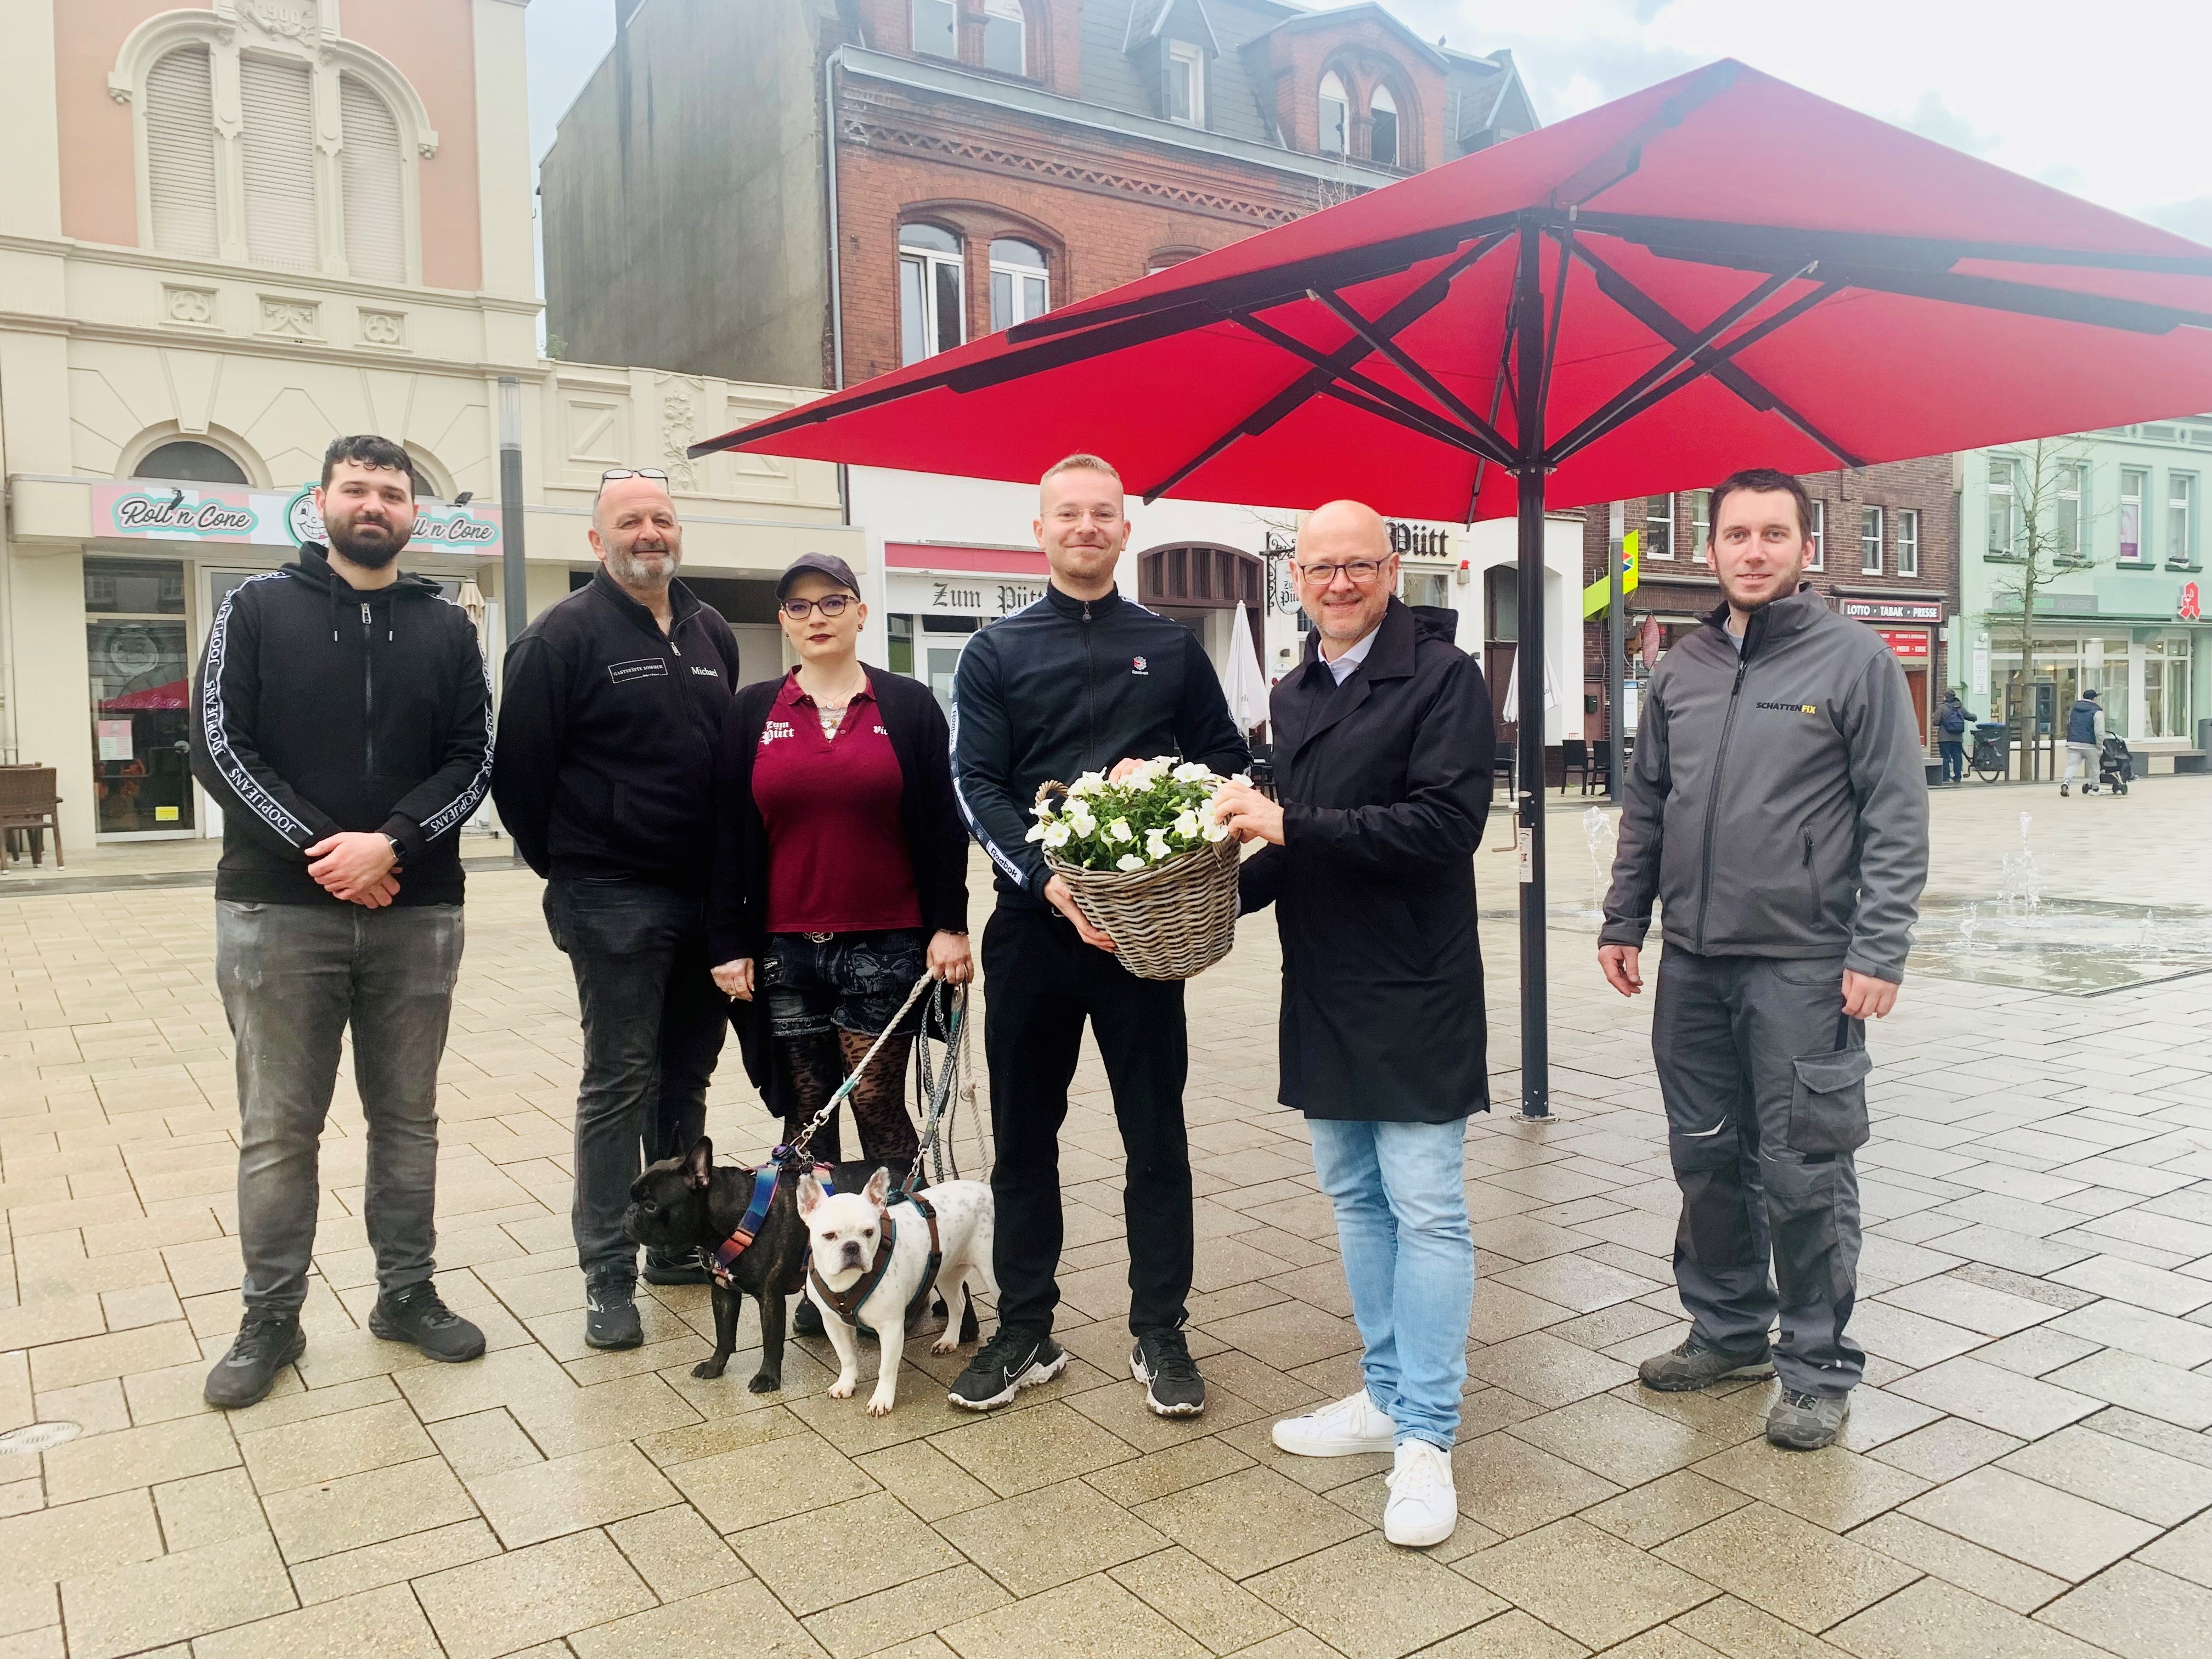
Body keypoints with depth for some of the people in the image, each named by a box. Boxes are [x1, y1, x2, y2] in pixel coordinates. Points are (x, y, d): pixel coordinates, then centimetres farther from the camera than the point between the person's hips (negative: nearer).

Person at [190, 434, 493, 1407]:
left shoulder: (446, 628, 8)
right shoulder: (256, 609, 3)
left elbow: (473, 760, 1)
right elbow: (218, 747, -5)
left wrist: (389, 844, -15)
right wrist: (318, 849, -15)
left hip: (416, 915, 2)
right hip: (277, 911, -2)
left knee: (407, 1118, 11)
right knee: (277, 1129, 5)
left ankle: (407, 1294, 25)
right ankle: (270, 1319, 20)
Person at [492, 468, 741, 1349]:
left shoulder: (713, 633, 12)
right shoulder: (564, 635, -7)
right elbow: (520, 770, -6)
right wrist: (564, 866, 0)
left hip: (706, 895, 6)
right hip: (615, 901, -6)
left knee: (687, 1072, 14)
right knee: (619, 1083, -1)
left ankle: (678, 1242, 28)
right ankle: (608, 1274, 9)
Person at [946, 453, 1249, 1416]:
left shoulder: (1171, 649, 9)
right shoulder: (995, 653, 6)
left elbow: (1229, 760, 12)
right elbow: (976, 786, -3)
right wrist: (1048, 882, -18)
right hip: (1031, 924, 0)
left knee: (1156, 1135, 6)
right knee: (1023, 1136, 9)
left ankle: (1159, 1334, 20)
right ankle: (1025, 1332, 23)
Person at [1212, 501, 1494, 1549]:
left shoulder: (1442, 677, -9)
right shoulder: (1294, 695, 14)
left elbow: (1447, 822, -22)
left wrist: (1292, 825, -23)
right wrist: (1228, 890, 5)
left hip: (1415, 991, -8)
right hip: (1324, 990, 8)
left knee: (1425, 1210, -1)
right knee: (1353, 1196, 16)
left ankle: (1426, 1438, 10)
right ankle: (1386, 1395, 31)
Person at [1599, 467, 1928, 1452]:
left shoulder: (1857, 660, -3)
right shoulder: (1681, 670, 11)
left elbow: (1896, 817, -7)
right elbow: (1645, 807, 16)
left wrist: (1878, 950, -13)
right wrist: (1623, 921, 11)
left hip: (1805, 967, -5)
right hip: (1693, 964, 5)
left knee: (1803, 1175, 1)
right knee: (1706, 1159, 14)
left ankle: (1818, 1368, 17)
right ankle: (1727, 1330, 31)